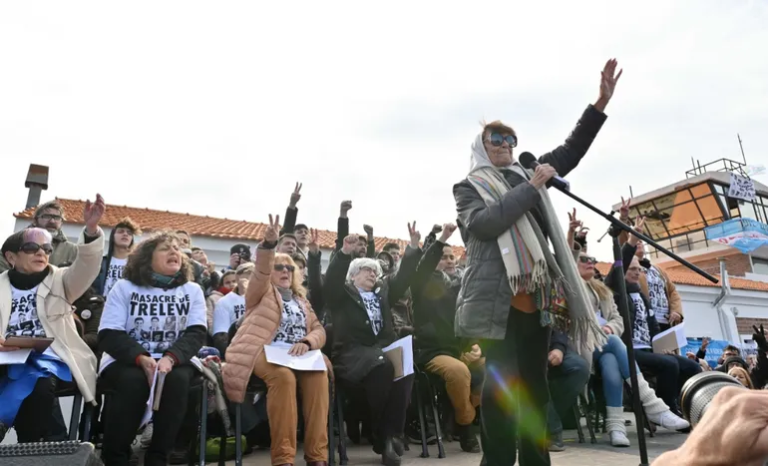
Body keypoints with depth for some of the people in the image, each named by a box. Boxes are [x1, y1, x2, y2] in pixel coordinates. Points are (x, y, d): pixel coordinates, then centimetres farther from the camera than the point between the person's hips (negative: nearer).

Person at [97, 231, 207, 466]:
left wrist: (170, 358, -25)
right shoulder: (124, 287, 4)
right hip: (126, 361, -1)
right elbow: (109, 335, -5)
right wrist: (142, 359, -24)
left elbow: (196, 333, -3)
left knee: (178, 379, -32)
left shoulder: (193, 290, 9)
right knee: (134, 381, -34)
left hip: (174, 361, 1)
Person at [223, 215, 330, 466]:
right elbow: (261, 272, -8)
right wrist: (268, 245, -27)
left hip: (296, 356, 4)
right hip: (263, 352, -4)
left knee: (318, 376, -29)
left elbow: (319, 330, 14)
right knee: (283, 376, -37)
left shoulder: (301, 300, 27)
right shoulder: (261, 292, 15)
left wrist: (306, 343, -10)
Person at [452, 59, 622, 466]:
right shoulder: (468, 187, 8)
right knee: (502, 379, -8)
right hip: (498, 296, -5)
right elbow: (483, 224, -13)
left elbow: (570, 151, 23)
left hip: (537, 295, 6)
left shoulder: (525, 176, 23)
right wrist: (531, 188, -9)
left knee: (534, 380, 9)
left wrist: (601, 101, 16)